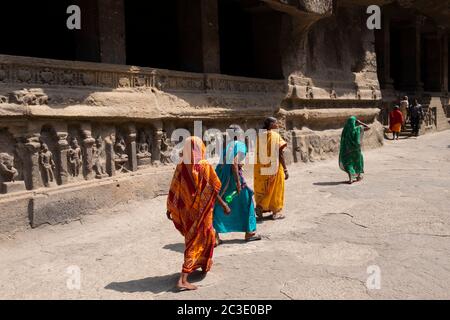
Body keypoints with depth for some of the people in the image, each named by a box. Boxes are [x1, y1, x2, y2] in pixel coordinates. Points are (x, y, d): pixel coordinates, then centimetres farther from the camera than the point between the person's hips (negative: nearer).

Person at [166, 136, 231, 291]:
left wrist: (170, 208, 10)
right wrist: (223, 204, 2)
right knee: (196, 242, 4)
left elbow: (174, 190, -2)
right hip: (201, 211, -4)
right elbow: (214, 190, -11)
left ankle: (204, 265, 42)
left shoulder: (181, 167, -6)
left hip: (186, 210, 5)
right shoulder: (205, 167, -16)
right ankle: (183, 279, 2)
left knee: (191, 238, 25)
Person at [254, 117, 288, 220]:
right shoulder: (276, 136, -10)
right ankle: (275, 212, 14)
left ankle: (260, 206, 11)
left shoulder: (260, 136, 3)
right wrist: (285, 169, -8)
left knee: (262, 188, 19)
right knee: (275, 189, 9)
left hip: (261, 168, 4)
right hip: (274, 167, -4)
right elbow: (280, 154, -13)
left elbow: (257, 153, 4)